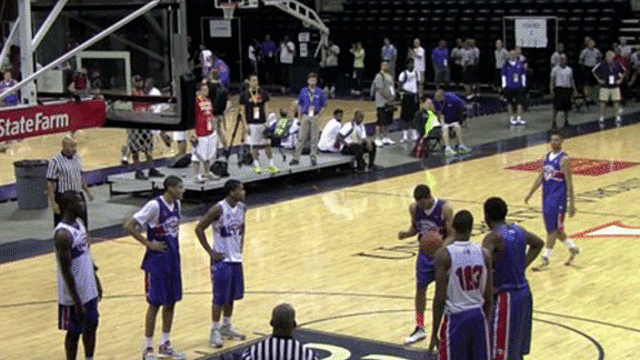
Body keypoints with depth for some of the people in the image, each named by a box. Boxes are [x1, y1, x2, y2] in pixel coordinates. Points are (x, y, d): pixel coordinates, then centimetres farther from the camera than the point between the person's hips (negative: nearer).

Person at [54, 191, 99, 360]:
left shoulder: (79, 223, 4)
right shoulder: (63, 234, -25)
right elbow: (66, 271, -24)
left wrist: (96, 282, 18)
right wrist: (76, 302, -23)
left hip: (89, 289, 9)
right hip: (74, 294, -8)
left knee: (91, 325, 18)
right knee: (74, 332, 5)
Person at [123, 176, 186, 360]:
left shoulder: (176, 204, 4)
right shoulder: (154, 206, -20)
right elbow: (128, 226, -20)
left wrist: (174, 241, 11)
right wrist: (149, 243, -17)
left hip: (173, 260, 8)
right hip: (156, 262, -8)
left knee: (171, 302, 12)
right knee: (155, 303, -2)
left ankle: (165, 345, 24)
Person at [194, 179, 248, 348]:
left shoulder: (242, 208, 2)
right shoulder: (218, 209, -20)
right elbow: (199, 228, -16)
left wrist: (240, 245, 11)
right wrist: (211, 252, -14)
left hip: (236, 258, 7)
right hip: (221, 260, -7)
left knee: (232, 295, 15)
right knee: (220, 297, -2)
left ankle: (226, 328, 30)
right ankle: (215, 332, 9)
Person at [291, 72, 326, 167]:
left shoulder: (319, 92, 3)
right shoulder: (303, 91, 6)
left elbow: (323, 105, 7)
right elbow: (299, 104, 13)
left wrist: (318, 115, -5)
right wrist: (300, 116, 5)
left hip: (315, 117, 0)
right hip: (305, 116, 0)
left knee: (314, 138, 3)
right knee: (301, 137, -1)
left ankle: (313, 158, 10)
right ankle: (296, 158, -1)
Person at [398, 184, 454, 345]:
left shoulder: (444, 208, -22)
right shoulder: (414, 208, -9)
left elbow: (451, 235, -18)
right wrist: (406, 234, -15)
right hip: (425, 252, 5)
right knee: (420, 288, 7)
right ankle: (419, 329, 20)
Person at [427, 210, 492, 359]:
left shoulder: (443, 255, -12)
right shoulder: (484, 254, -1)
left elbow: (439, 299, -13)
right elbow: (488, 297, 3)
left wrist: (434, 334, -5)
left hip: (455, 319, -4)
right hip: (478, 316, 4)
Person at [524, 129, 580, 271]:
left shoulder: (564, 159, -12)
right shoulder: (546, 157, 10)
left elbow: (569, 183, -13)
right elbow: (540, 177, 17)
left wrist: (572, 204, -14)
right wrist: (530, 194, 16)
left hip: (558, 198, -8)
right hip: (547, 197, 8)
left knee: (553, 230, -6)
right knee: (553, 229, 15)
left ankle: (545, 259, -3)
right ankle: (573, 248, 33)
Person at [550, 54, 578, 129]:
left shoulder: (569, 69, 12)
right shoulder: (555, 69, 0)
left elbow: (572, 80, 18)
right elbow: (552, 80, -1)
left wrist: (574, 90, 13)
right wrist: (551, 90, -10)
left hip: (567, 89, 4)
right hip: (559, 88, -4)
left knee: (566, 108, 7)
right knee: (556, 107, -8)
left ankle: (566, 122, 18)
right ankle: (553, 122, -1)